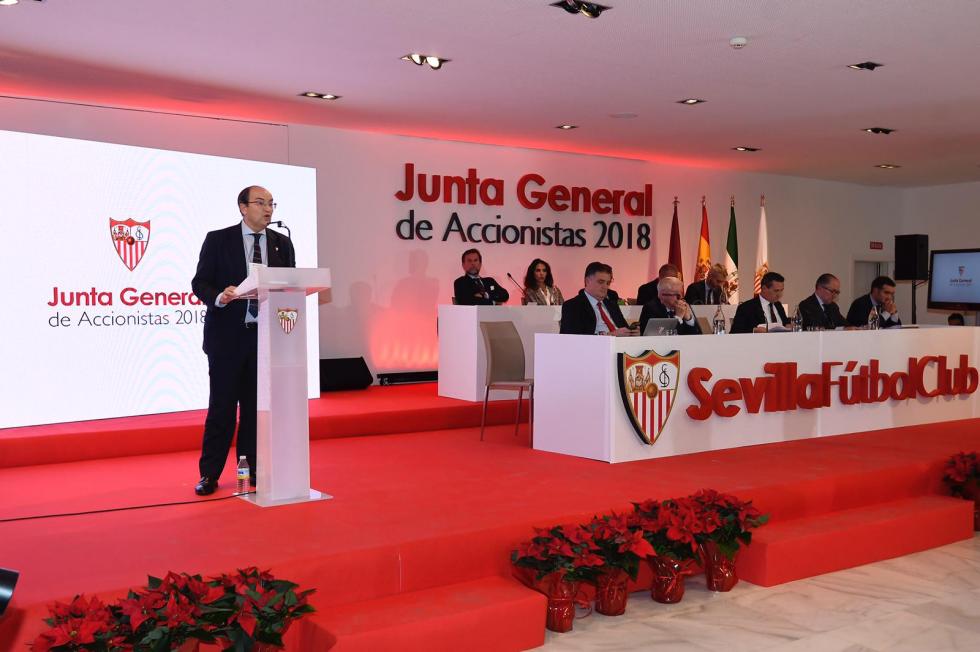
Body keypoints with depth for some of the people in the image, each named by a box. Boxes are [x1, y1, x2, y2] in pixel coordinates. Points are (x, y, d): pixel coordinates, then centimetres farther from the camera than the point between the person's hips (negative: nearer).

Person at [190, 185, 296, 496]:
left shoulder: (282, 243, 9)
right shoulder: (218, 240, 0)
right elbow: (200, 283, -2)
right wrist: (219, 297, -22)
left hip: (267, 336, 3)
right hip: (227, 335, -3)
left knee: (257, 406, 9)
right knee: (222, 406, 2)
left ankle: (252, 469, 20)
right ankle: (209, 474, 13)